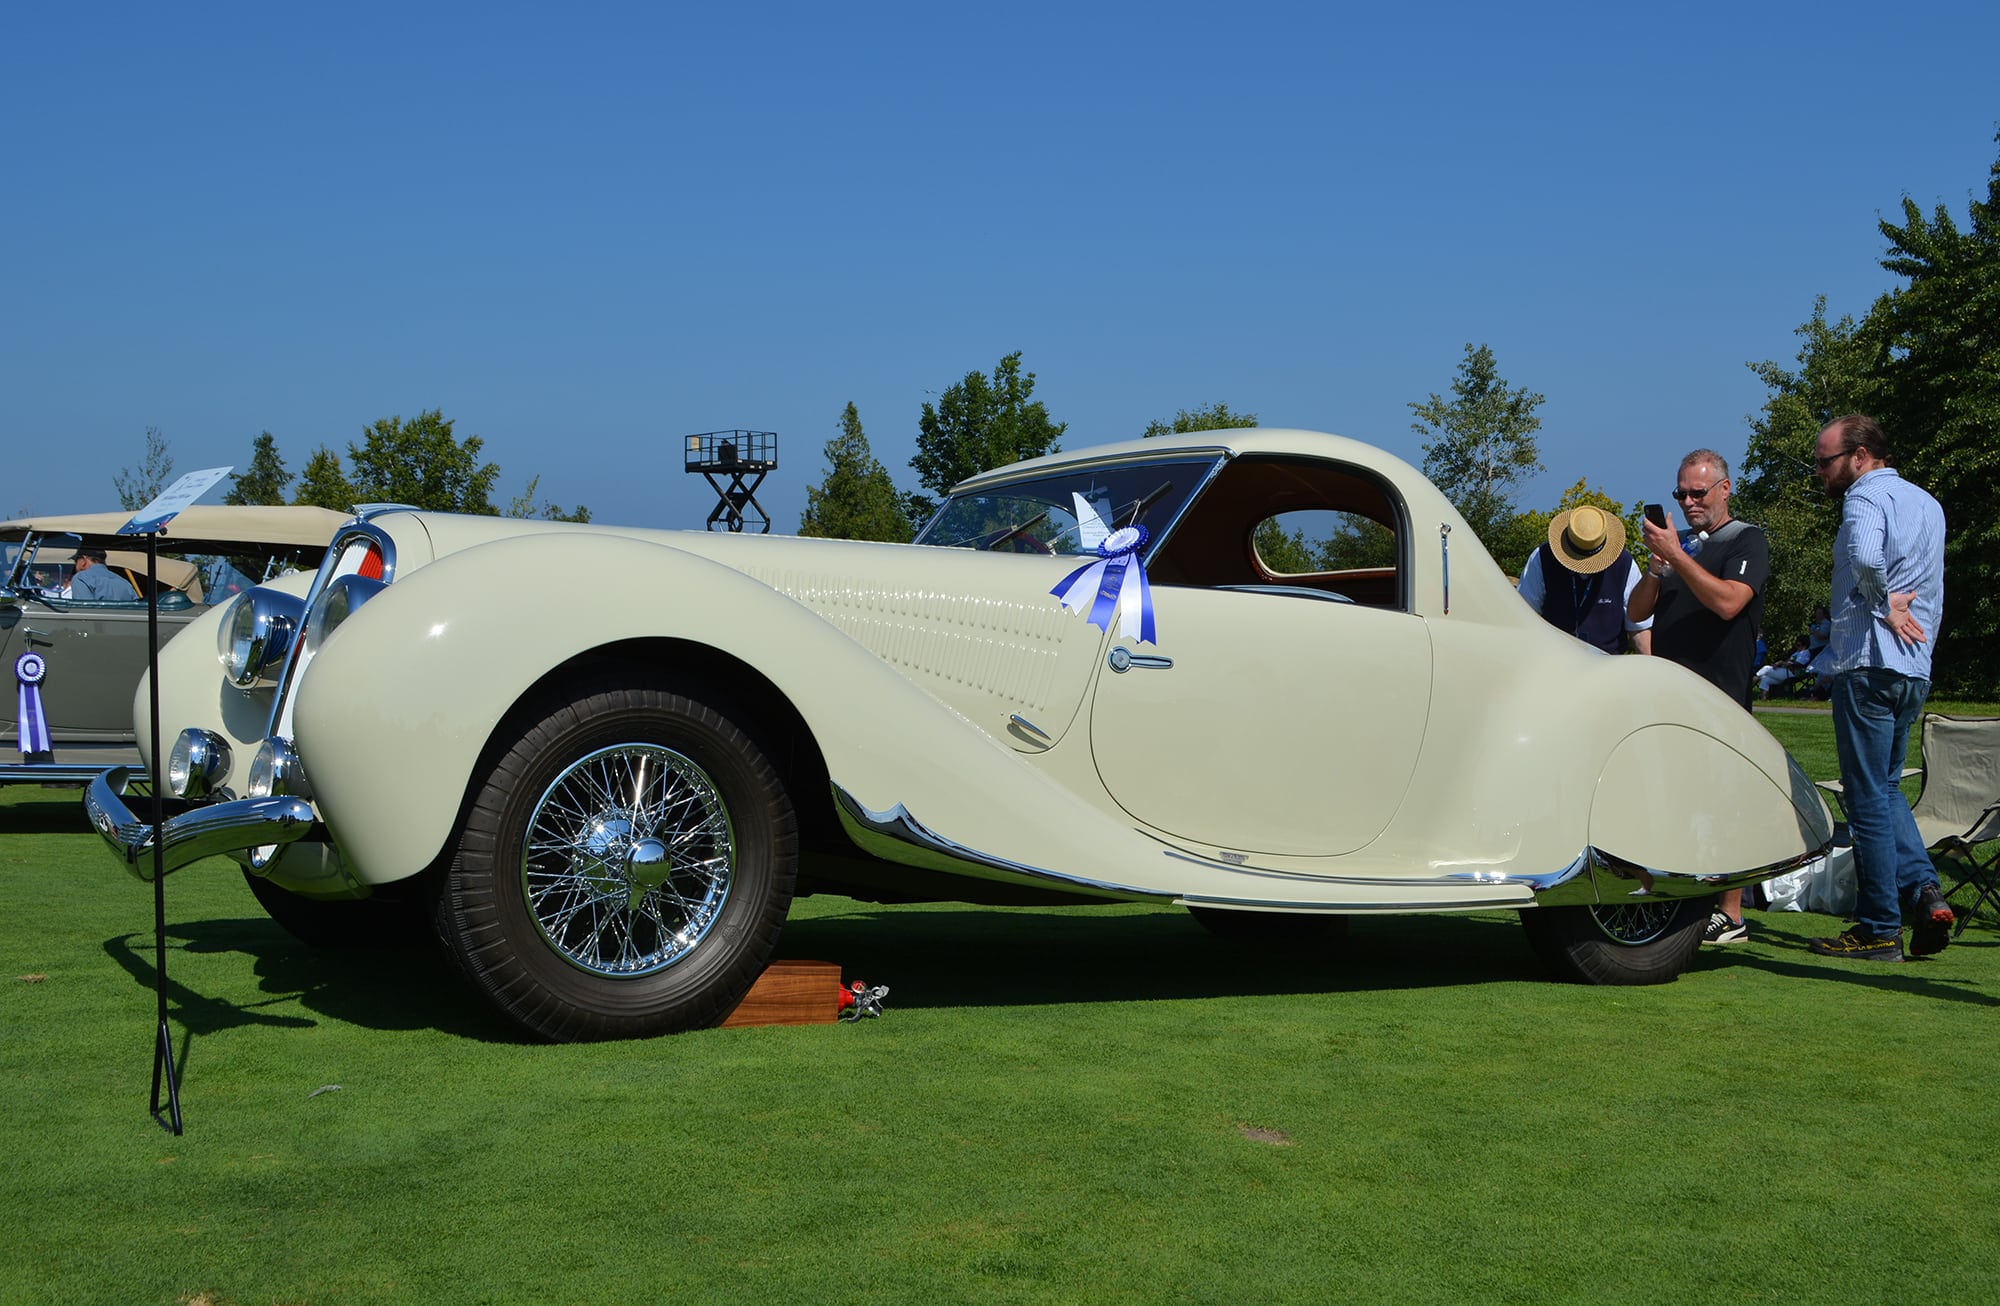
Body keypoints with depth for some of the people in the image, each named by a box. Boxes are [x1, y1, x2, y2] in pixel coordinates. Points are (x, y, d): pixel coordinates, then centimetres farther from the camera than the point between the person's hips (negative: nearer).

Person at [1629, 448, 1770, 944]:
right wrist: (1657, 566, -3)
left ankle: (1730, 916, -4)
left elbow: (1727, 602, -18)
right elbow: (1636, 611, 14)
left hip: (1720, 696, -7)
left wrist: (1676, 555, -18)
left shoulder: (1747, 541, 0)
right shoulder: (1681, 544, 21)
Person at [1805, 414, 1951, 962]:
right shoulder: (1928, 504, 19)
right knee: (1886, 787, 18)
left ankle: (1879, 930, 0)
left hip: (1869, 664, -9)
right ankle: (1923, 890, -1)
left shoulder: (1866, 497, -10)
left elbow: (1865, 556, -29)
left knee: (1868, 798, -3)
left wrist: (1883, 604, -18)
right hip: (1917, 670, 9)